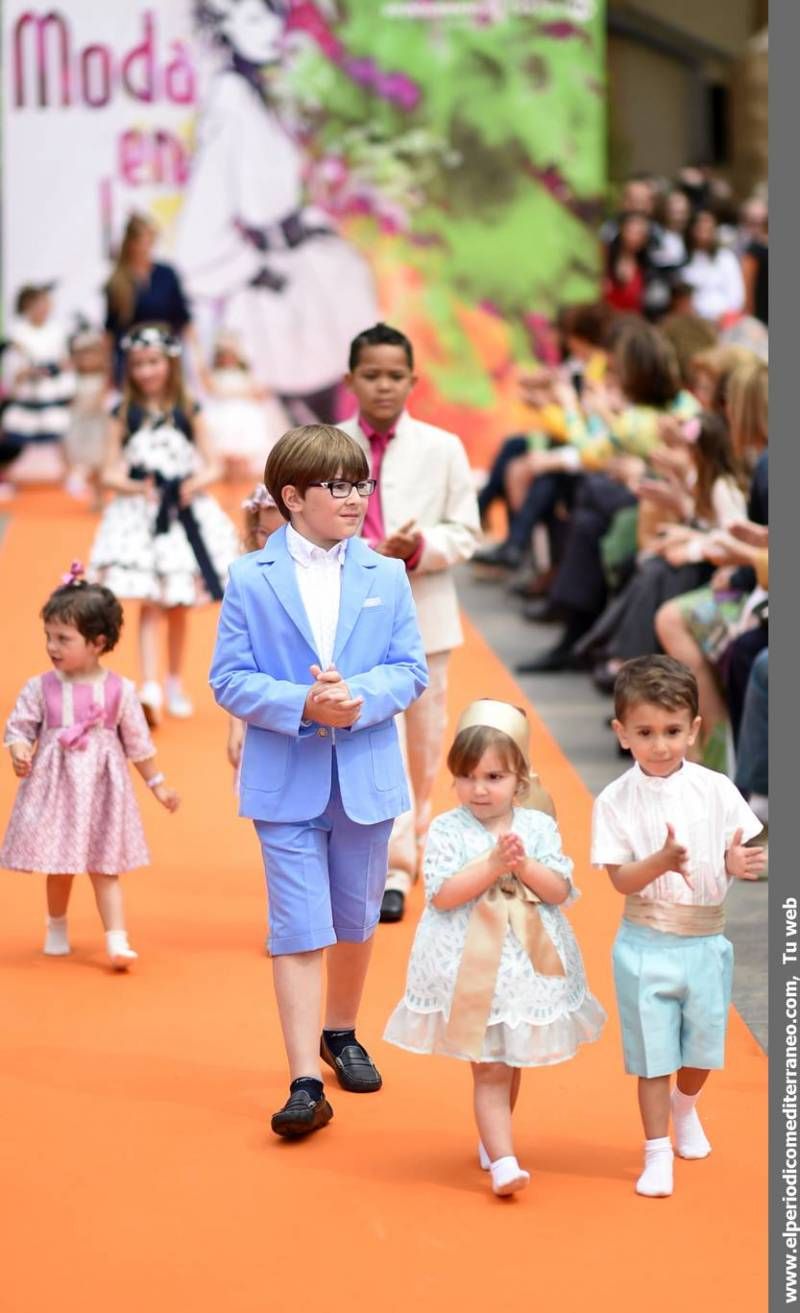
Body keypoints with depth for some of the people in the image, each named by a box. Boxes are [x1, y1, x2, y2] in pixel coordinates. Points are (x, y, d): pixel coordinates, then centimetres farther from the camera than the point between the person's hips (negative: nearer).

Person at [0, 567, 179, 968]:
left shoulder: (119, 690, -4)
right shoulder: (40, 687, -4)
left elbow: (138, 742, 5)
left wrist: (158, 785, 11)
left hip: (101, 788, -1)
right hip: (55, 784, 1)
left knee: (105, 868, -1)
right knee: (59, 867, 11)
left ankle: (117, 940, -3)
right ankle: (57, 928, 32)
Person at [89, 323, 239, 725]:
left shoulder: (188, 413, 4)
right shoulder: (124, 415, 3)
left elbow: (212, 466, 4)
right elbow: (110, 472, 1)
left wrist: (197, 481, -16)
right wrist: (135, 486, -17)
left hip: (184, 514, 1)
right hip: (141, 517, -1)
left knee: (178, 606, 9)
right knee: (150, 604, -12)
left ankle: (175, 682, 24)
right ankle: (149, 686, -20)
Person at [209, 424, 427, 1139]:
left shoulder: (387, 577, 2)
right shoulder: (249, 580, -4)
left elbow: (410, 670, 1)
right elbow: (229, 679, -5)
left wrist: (358, 698, -19)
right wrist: (303, 705, -20)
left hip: (367, 777, 3)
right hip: (286, 779, -3)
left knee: (357, 920, 16)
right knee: (299, 930, -6)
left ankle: (341, 1033, 40)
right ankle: (306, 1084, -7)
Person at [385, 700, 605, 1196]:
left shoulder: (538, 827, 0)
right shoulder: (448, 830, -6)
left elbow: (559, 891, -4)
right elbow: (442, 894, -15)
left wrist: (525, 866, -20)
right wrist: (493, 865, -22)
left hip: (529, 964, 3)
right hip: (472, 969, -3)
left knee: (511, 1063, 18)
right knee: (490, 1069, -5)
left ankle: (491, 1139, 37)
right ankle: (503, 1161, -8)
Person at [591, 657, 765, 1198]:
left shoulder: (716, 790, -5)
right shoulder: (616, 801, -9)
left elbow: (736, 856, -1)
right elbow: (620, 879, -12)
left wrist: (739, 864, -25)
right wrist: (662, 862, -31)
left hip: (706, 941, 2)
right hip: (647, 944, -2)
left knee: (702, 1047, 15)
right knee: (653, 1053, 3)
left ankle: (685, 1107, 47)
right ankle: (657, 1153, 17)